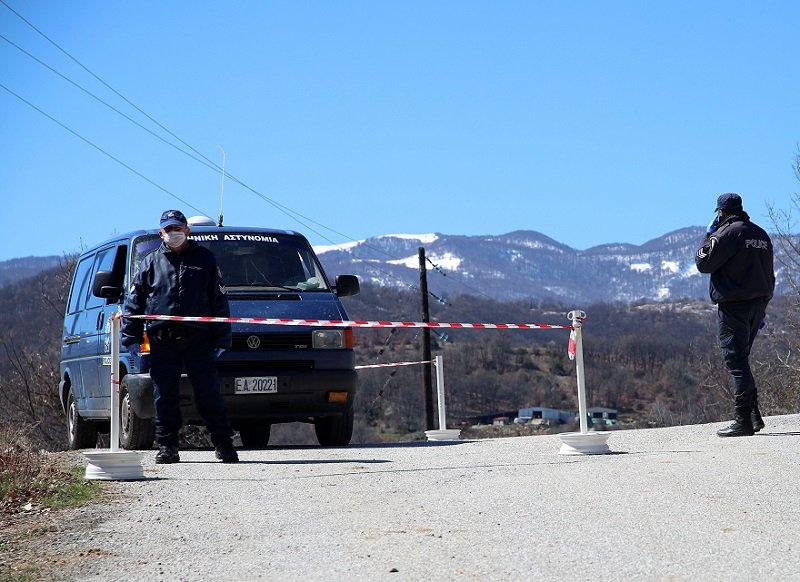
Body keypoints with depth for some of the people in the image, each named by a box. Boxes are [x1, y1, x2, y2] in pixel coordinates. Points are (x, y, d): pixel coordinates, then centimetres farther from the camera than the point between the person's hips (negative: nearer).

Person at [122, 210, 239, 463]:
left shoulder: (204, 259, 11)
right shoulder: (151, 262, 13)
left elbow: (219, 301, 9)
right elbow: (134, 302, 13)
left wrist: (221, 339, 2)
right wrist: (130, 337, 2)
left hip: (198, 339, -1)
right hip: (162, 342, 1)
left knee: (209, 394, -1)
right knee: (165, 397, 2)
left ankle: (224, 444, 6)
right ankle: (167, 447, 9)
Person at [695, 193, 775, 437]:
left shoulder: (727, 233, -11)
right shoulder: (761, 234, 16)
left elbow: (703, 263, -11)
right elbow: (769, 275, 20)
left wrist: (709, 236, 3)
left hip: (734, 306, -8)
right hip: (758, 303, 8)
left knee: (736, 361, -7)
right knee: (741, 360, 17)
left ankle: (743, 421, -9)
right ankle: (753, 414, 14)